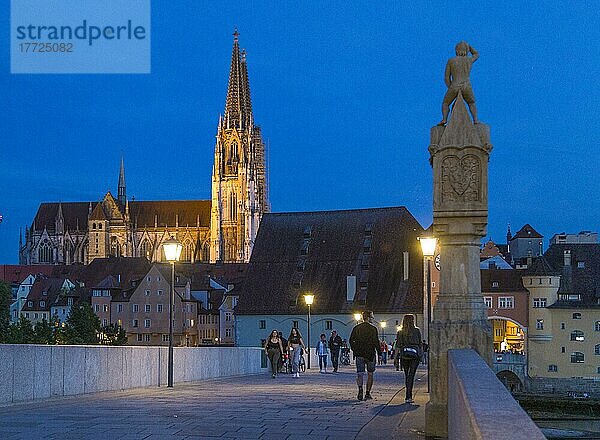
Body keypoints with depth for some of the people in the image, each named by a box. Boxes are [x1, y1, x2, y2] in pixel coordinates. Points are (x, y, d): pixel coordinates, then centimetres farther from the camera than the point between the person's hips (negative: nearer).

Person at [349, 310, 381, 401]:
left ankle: (360, 390, -21)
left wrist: (354, 350, 15)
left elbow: (351, 340, 6)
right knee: (370, 374, 10)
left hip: (359, 355, 3)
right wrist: (379, 353, -2)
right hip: (370, 354, -2)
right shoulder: (373, 328, -7)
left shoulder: (356, 328, 5)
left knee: (360, 374, 1)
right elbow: (376, 342, -10)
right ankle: (367, 393, 8)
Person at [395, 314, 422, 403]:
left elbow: (398, 346, 1)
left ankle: (409, 395, 21)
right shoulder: (417, 331, 1)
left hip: (404, 356, 2)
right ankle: (408, 396, -16)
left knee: (406, 375, 14)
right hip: (415, 354, -2)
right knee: (411, 375, -5)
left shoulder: (400, 332, 2)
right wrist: (421, 354, 14)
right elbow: (420, 344, 4)